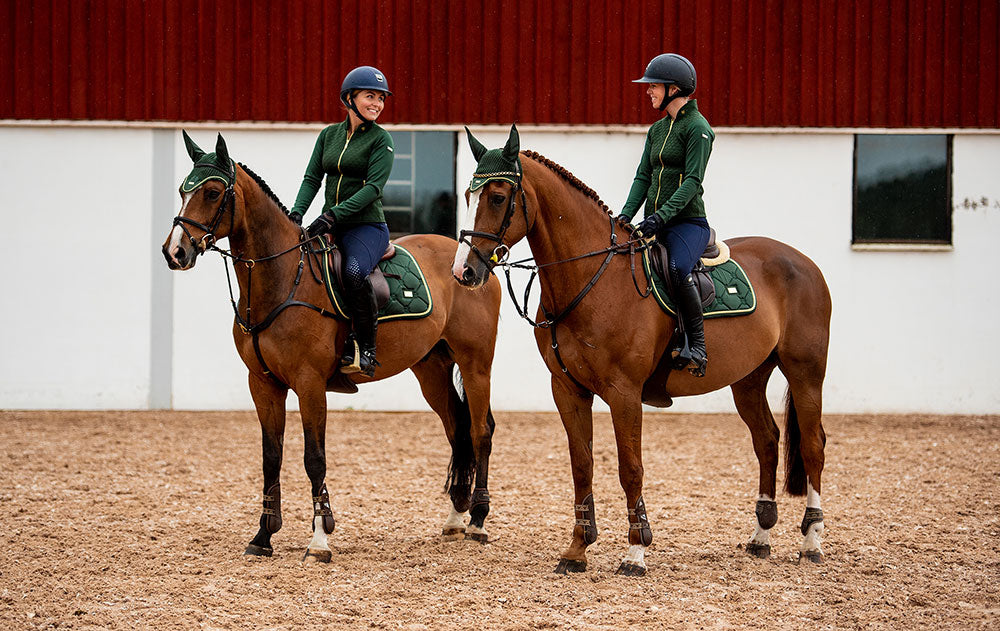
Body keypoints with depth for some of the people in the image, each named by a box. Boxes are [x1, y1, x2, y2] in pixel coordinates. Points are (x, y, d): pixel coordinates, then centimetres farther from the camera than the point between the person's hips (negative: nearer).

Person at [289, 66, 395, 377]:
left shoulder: (381, 139, -3)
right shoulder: (329, 135, 13)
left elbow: (373, 187, -13)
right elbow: (312, 178, 9)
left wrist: (334, 214, -24)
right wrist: (297, 213, -10)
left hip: (366, 226, -6)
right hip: (330, 225, 6)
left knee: (354, 272, -35)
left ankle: (365, 350, -21)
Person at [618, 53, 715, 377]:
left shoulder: (697, 128, -8)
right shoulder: (657, 129, 18)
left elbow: (693, 181, -16)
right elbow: (643, 177, 14)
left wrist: (662, 215, -27)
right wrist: (626, 216, -1)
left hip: (688, 221, -8)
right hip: (655, 223, 9)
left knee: (678, 268, -35)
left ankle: (697, 345, -27)